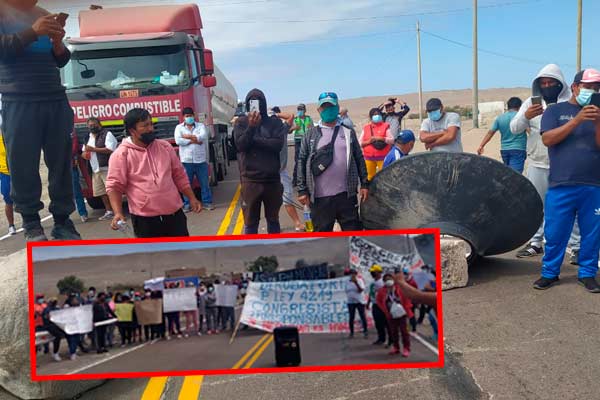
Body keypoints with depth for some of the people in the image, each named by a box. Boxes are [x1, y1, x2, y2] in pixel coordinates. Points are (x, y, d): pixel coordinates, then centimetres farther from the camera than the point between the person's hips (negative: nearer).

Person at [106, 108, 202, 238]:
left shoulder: (165, 146, 6)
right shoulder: (121, 155, -8)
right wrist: (118, 213, -22)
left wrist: (192, 198, 10)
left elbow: (179, 175, 13)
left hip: (174, 213, 4)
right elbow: (114, 186, -10)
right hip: (145, 218, -4)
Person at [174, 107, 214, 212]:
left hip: (201, 160, 0)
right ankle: (187, 204, 14)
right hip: (186, 160, 0)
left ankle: (207, 202, 16)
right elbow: (178, 141, -11)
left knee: (204, 182, 6)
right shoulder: (179, 127, 5)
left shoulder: (201, 125, 6)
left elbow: (203, 136, -13)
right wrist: (194, 140, -11)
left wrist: (188, 136, -10)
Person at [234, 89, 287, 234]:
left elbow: (278, 144, -12)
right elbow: (240, 145, -10)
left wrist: (253, 139, -13)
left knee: (273, 219, 16)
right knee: (250, 222, 7)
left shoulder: (274, 122, 3)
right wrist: (251, 126, -21)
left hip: (272, 179, 1)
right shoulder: (241, 122, 3)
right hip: (250, 180, -1)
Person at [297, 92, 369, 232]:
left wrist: (364, 184, 5)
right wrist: (302, 190, -4)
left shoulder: (348, 132, 9)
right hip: (320, 197, -1)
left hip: (346, 194, 1)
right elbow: (302, 162, 2)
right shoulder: (311, 134, 5)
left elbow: (359, 159, 10)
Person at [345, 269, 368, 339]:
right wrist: (349, 295, 2)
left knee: (363, 316, 0)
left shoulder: (359, 280, -5)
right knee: (351, 317, 2)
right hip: (351, 302, 3)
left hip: (360, 301, -3)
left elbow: (361, 290, -17)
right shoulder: (347, 282, 6)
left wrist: (356, 282, -25)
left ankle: (365, 332, 7)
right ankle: (351, 333, 10)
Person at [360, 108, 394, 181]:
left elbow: (392, 140, -4)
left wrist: (381, 138, -18)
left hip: (382, 157, -2)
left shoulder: (385, 126, 3)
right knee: (370, 176, 8)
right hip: (369, 157, 2)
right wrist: (368, 141, -12)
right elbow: (359, 143, 6)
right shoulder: (366, 128, 8)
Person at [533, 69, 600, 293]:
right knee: (555, 233, 2)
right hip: (561, 186, -2)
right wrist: (577, 120, -16)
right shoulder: (555, 110, 6)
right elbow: (547, 139, -9)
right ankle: (549, 273, 15)